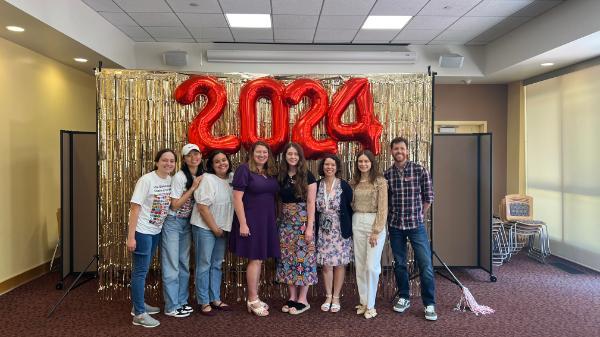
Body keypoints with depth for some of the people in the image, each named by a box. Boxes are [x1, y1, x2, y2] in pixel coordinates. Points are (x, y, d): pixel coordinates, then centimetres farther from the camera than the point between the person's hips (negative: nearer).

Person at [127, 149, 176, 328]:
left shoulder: (170, 180, 1)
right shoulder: (146, 180, -18)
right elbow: (135, 208, -18)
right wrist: (130, 237, -19)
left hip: (156, 232, 7)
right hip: (142, 232, -7)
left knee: (144, 269, 19)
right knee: (140, 271, 0)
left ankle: (139, 305, 33)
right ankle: (139, 314, 9)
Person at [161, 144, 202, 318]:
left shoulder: (201, 176, 3)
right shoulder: (179, 176, -16)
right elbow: (175, 205, -17)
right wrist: (193, 188, -18)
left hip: (187, 223, 7)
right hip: (172, 223, -7)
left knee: (184, 263, 13)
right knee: (172, 265, -2)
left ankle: (182, 301, 24)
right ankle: (171, 307, 7)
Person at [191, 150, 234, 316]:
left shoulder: (231, 178, 4)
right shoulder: (207, 179, -15)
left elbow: (234, 202, 11)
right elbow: (202, 207, -19)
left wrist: (221, 228, 5)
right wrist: (215, 228, -14)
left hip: (222, 228, 7)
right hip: (205, 227, -6)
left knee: (217, 265, 15)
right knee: (204, 265, 2)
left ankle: (215, 299, 27)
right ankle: (204, 302, 14)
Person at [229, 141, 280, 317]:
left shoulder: (271, 173, 12)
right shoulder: (244, 170, -9)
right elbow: (237, 198, -13)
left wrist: (273, 221, 12)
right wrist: (242, 223, -17)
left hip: (267, 222, 7)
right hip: (251, 221, -7)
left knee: (259, 259, 12)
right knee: (255, 259, -2)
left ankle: (253, 298, 23)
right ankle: (253, 300, 11)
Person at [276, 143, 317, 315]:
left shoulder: (307, 176, -4)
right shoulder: (281, 176, 9)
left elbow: (311, 203, -8)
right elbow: (281, 201, 12)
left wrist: (310, 227, -14)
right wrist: (279, 221, 6)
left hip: (302, 221, -5)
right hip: (285, 222, 5)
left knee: (302, 257, -2)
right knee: (287, 258, 5)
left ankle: (303, 300, 8)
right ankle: (292, 297, 16)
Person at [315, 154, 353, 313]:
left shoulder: (344, 186, -5)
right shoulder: (317, 186, 2)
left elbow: (351, 208, -3)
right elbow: (314, 209, 7)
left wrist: (350, 229, -7)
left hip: (340, 231, -2)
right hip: (323, 231, 2)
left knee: (339, 263, 5)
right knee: (326, 264, 6)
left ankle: (336, 298, 18)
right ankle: (328, 297, 20)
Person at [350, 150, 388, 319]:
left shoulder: (380, 181, -5)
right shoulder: (354, 182, 9)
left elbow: (383, 208, -8)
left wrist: (376, 231, -13)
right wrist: (351, 225, 4)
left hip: (375, 223, -5)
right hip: (357, 223, 5)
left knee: (371, 266, -5)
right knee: (360, 265, 8)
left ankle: (370, 305, 8)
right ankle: (363, 302, 20)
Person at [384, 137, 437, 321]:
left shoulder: (419, 170, -5)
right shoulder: (386, 175, 1)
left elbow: (428, 197, 1)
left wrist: (419, 216, 7)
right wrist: (392, 216, 5)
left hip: (416, 225, -2)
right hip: (395, 225, 2)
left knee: (425, 264, -3)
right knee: (399, 263, 11)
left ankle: (429, 304, 9)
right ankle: (403, 297, 27)